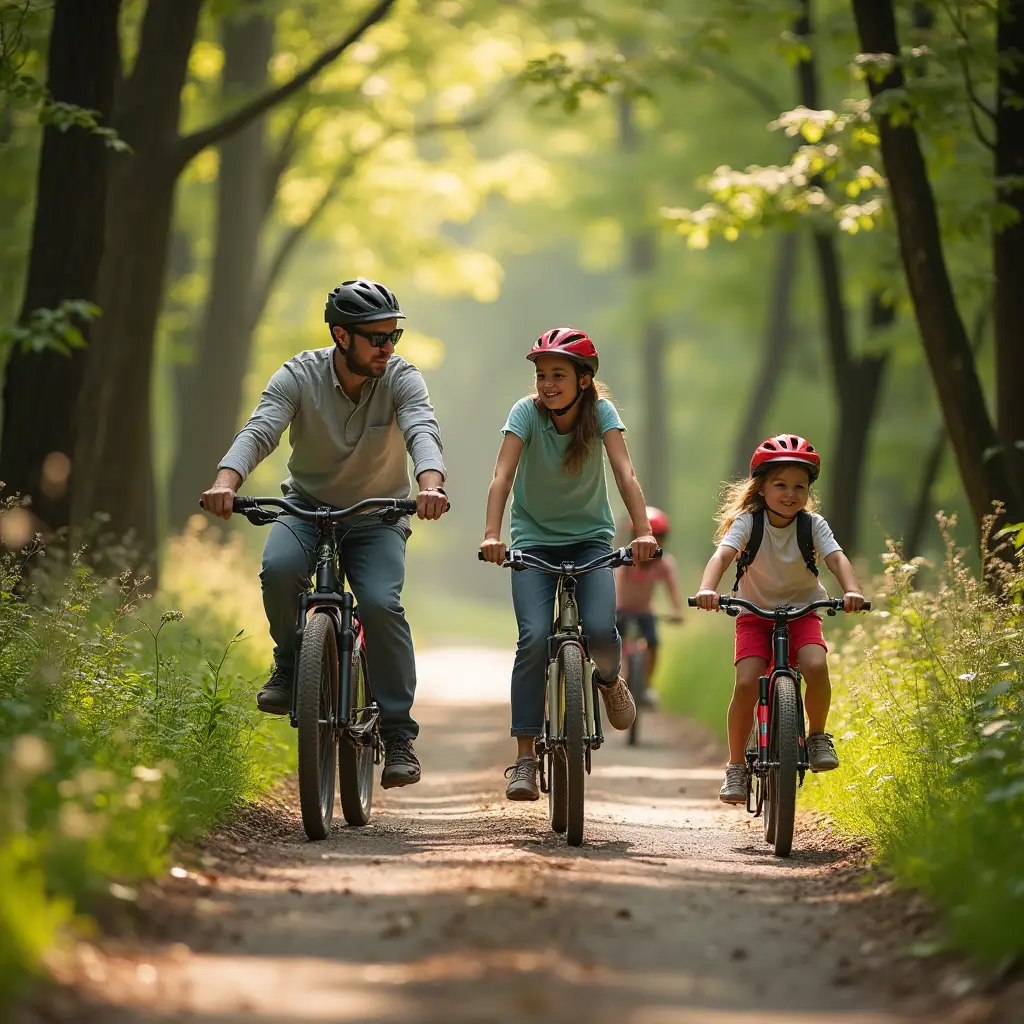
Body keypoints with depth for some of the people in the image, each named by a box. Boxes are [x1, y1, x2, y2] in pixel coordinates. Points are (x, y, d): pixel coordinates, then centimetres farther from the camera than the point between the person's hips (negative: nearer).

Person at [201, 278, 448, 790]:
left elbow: (422, 431, -31)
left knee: (381, 605, -24)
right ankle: (290, 665, -3)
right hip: (308, 504, 0)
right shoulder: (300, 375, -13)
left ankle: (398, 735, -13)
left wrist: (430, 485, -53)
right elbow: (259, 430, -26)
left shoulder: (401, 378, -13)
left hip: (377, 517, 0)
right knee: (278, 569, -32)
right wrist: (226, 481, -47)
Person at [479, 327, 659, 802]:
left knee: (600, 630, -21)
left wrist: (643, 531, -38)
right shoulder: (527, 411, -15)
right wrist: (491, 534, -40)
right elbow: (502, 475, -25)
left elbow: (624, 472, -24)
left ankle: (608, 678, 17)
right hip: (534, 539, -1)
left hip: (590, 537, 1)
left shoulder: (601, 411, -13)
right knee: (535, 638, -19)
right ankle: (524, 758, -13)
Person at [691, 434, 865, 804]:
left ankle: (817, 735, -2)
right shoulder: (748, 522, -14)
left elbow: (836, 558, -24)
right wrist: (707, 589, -50)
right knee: (746, 684, -21)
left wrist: (852, 590, -45)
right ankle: (736, 766, -3)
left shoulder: (812, 525, -9)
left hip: (802, 611, 1)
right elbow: (722, 554, -29)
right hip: (755, 613, -1)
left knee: (816, 666, -29)